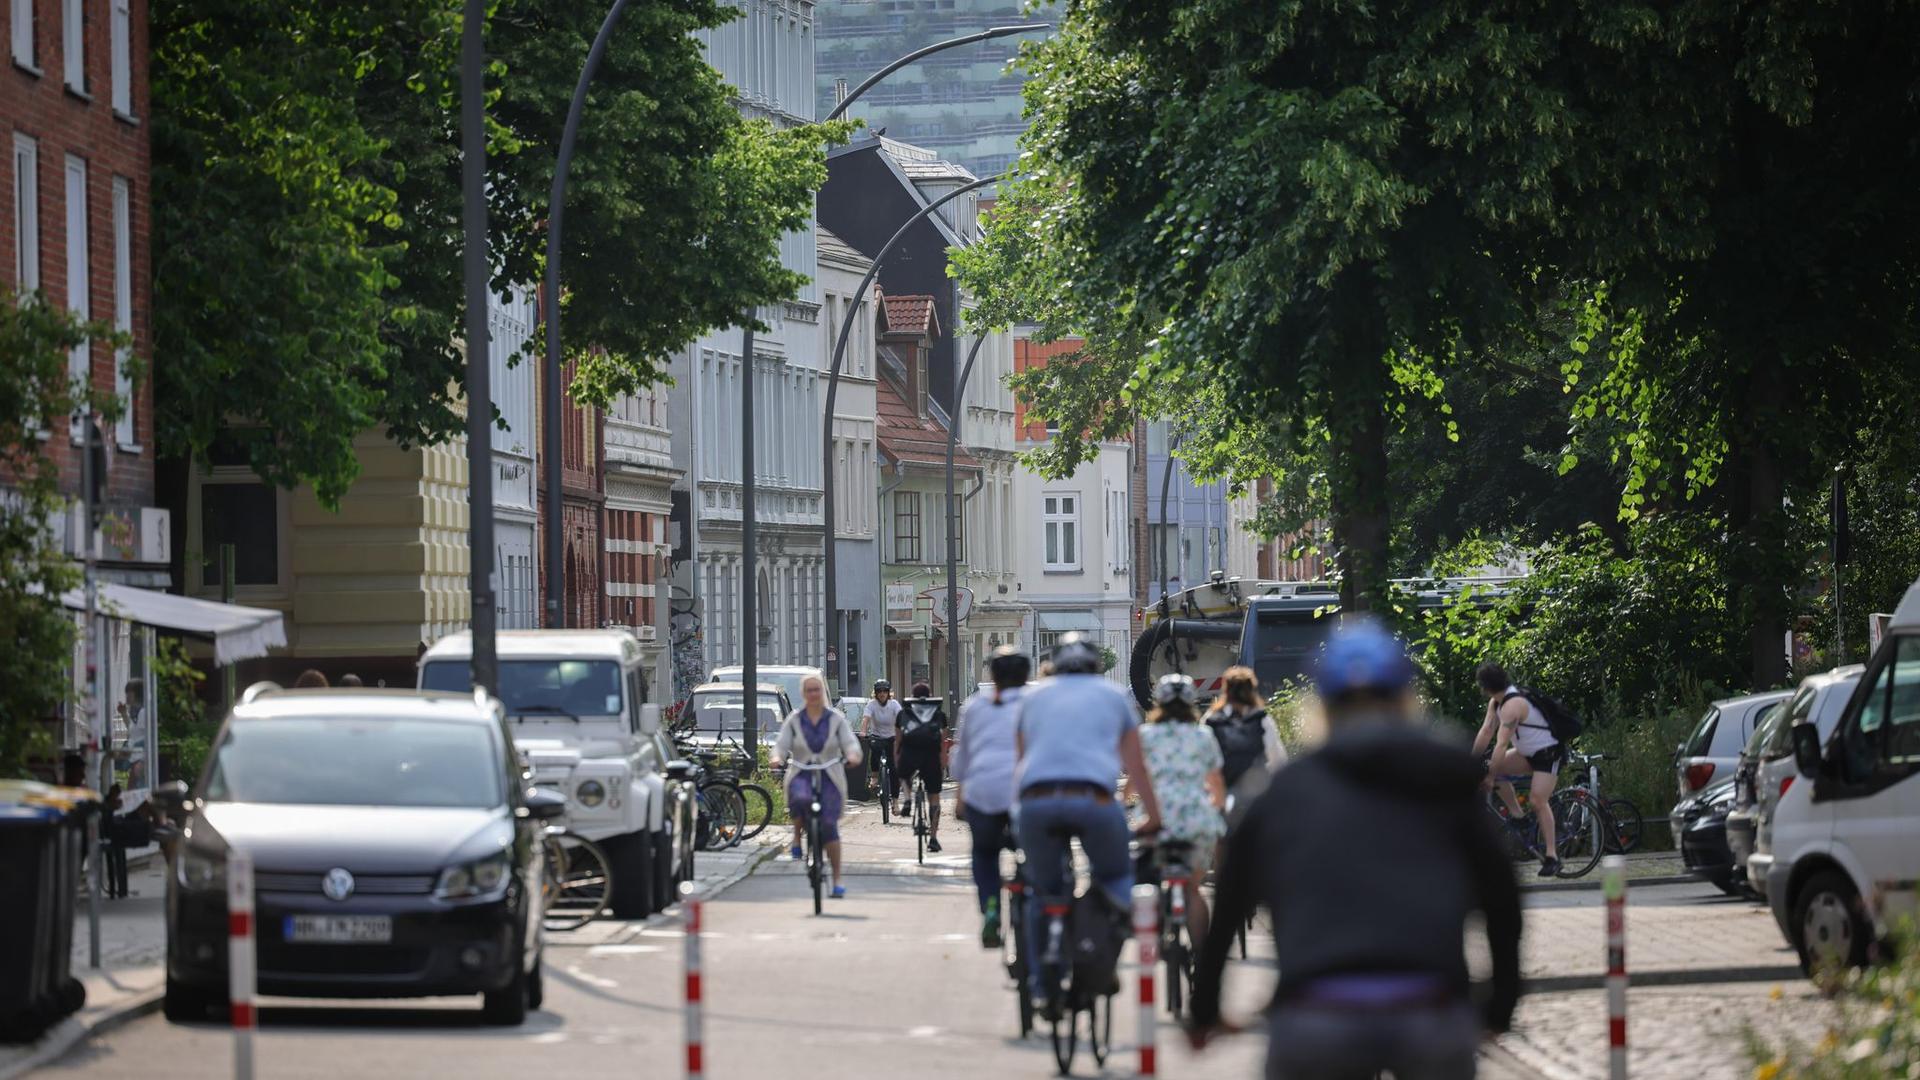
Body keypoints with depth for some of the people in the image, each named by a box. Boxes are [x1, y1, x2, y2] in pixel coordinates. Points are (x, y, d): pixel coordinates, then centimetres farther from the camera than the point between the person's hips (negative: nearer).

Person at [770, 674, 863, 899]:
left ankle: (837, 879, -2)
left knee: (829, 825, -10)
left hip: (830, 778, 0)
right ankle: (797, 840, -10)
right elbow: (782, 744, 0)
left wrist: (853, 755, -26)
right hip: (801, 774, 0)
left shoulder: (836, 719, 6)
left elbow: (850, 742, -3)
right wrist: (777, 758, -23)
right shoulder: (794, 720, 7)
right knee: (801, 799, -36)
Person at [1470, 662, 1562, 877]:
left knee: (1537, 801, -20)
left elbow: (1501, 745, -29)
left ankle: (1552, 857, -18)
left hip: (1549, 752, -10)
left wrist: (1491, 777, -28)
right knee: (1494, 768, -2)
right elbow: (1486, 732, 2)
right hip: (1529, 752, 10)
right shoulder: (1495, 703, 2)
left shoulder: (1512, 705, -28)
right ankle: (1518, 816, 4)